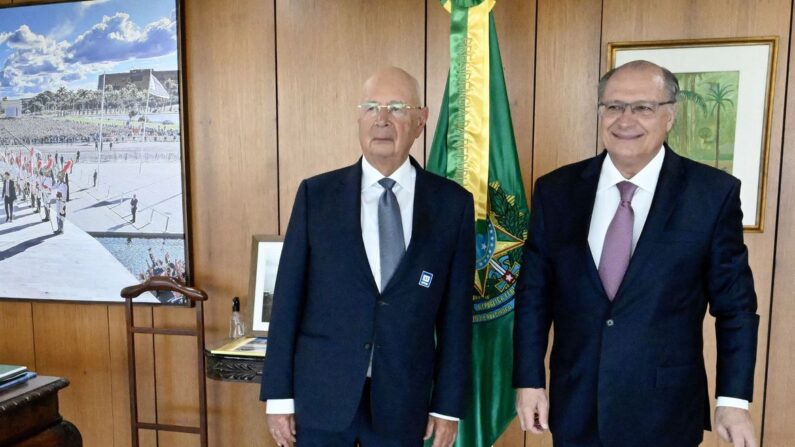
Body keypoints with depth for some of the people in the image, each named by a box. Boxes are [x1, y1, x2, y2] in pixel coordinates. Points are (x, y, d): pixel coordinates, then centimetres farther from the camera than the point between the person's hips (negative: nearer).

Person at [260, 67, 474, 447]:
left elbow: (455, 311, -1)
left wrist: (449, 404, 0)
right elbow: (289, 297, -2)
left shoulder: (452, 203, -3)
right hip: (320, 395, 0)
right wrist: (279, 394, -2)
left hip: (403, 399, 1)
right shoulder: (316, 194, -3)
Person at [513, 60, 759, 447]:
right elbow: (533, 293, 0)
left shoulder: (714, 193, -7)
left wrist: (733, 401, -4)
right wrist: (529, 381, -1)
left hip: (665, 410, -1)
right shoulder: (555, 190, -4)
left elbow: (734, 304, -2)